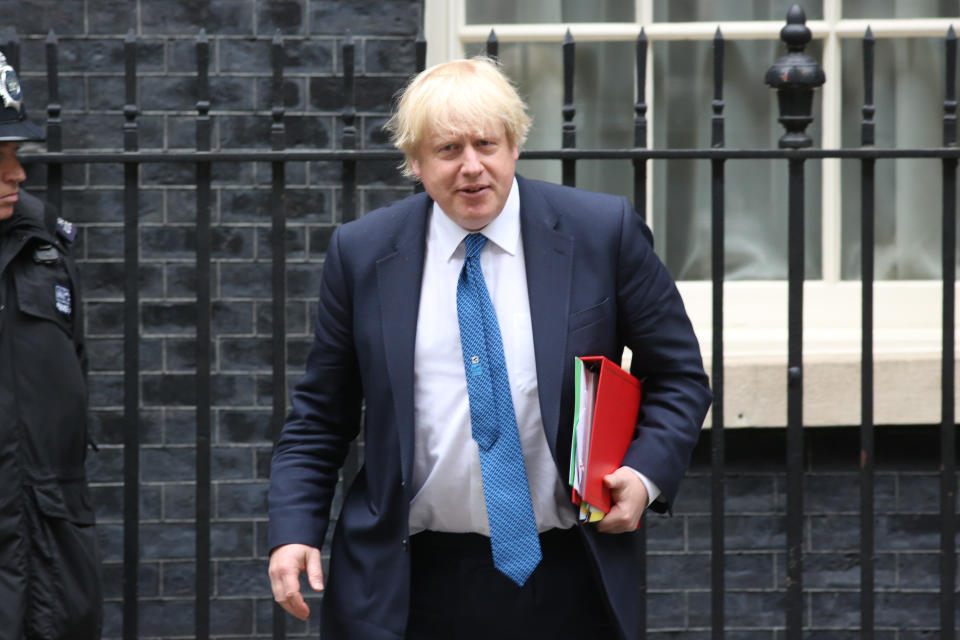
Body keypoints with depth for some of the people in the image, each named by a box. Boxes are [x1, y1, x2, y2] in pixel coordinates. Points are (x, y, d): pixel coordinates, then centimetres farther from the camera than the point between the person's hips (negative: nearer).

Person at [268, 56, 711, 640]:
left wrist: (646, 473, -11)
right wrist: (294, 530, -4)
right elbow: (322, 416, 8)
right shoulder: (361, 254, 2)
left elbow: (680, 376, 5)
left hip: (568, 583, 0)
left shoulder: (603, 233, -2)